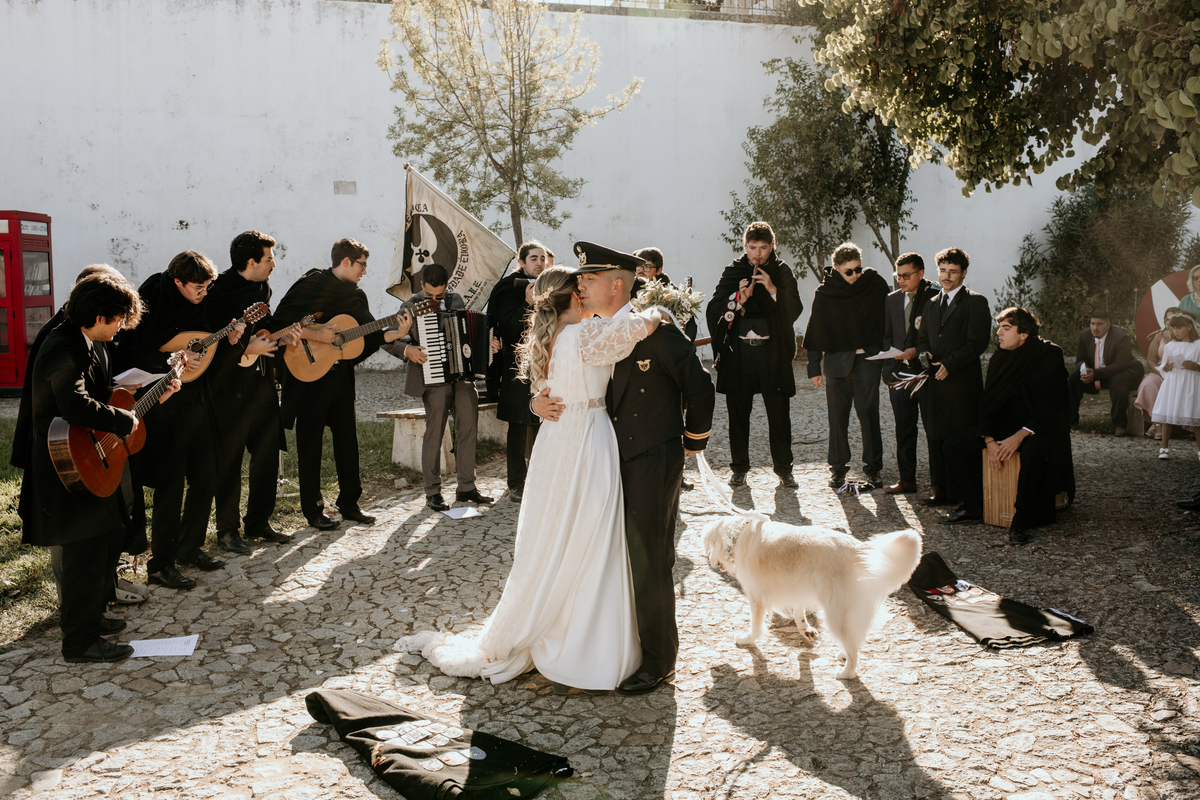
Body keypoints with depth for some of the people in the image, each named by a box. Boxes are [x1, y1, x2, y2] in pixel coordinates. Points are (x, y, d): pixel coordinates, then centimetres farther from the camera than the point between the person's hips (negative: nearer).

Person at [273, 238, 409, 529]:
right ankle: (313, 510, 13)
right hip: (309, 377, -6)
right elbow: (280, 324, -14)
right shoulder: (310, 285, -8)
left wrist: (396, 333, -8)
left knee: (348, 440, 9)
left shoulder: (356, 295, 12)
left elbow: (369, 335, 7)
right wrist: (314, 334, -23)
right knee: (310, 444, 3)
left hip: (341, 377, 6)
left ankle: (349, 503, 21)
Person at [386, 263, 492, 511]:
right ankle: (433, 492, 7)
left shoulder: (456, 300, 12)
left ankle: (466, 488, 15)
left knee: (468, 430, 5)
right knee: (434, 435, -3)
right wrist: (407, 349, -19)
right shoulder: (411, 307, -3)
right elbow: (387, 340, -2)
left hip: (463, 375, 5)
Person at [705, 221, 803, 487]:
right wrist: (739, 298, -14)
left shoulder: (782, 272, 6)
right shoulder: (733, 271, 7)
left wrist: (773, 290, -16)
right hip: (739, 352, 1)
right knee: (738, 412, 4)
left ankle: (783, 467, 13)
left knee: (779, 412, 0)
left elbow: (795, 310, -3)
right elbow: (713, 310, 2)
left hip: (772, 352, -1)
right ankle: (739, 468, 15)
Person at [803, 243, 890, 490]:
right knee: (837, 416, 4)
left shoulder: (875, 284, 0)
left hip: (867, 359, 0)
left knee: (869, 414, -1)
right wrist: (814, 367, 3)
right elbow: (815, 331, 5)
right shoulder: (824, 293, 0)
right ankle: (837, 467, 16)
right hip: (836, 361, 1)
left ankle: (873, 467, 9)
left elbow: (885, 320, 7)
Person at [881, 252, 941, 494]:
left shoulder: (936, 298, -5)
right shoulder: (892, 300, 13)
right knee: (903, 429, 11)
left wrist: (917, 351, -18)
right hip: (899, 373, 5)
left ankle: (939, 482, 7)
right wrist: (890, 368, 4)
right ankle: (907, 479, 20)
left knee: (933, 429, -1)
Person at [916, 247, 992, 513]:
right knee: (936, 436, 7)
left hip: (963, 381, -6)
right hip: (935, 382, 6)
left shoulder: (975, 302, -1)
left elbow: (977, 343, -9)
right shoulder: (931, 305, 20)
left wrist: (949, 364, -16)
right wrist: (925, 354, 2)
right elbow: (922, 338, 25)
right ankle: (941, 489, 16)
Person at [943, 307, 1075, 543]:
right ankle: (976, 507, 5)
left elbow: (1051, 405, -18)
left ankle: (1021, 521, -27)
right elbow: (988, 403, 2)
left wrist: (1020, 436, -26)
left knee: (1034, 449, -41)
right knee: (954, 446, -8)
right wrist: (990, 441, -13)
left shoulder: (1050, 354, -12)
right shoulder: (999, 359, 4)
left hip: (1041, 428, -6)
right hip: (1005, 427, 6)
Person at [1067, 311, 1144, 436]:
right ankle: (1071, 419, -2)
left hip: (1125, 373, -6)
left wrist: (1096, 374, -38)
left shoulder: (1121, 338, -21)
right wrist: (1083, 369, -27)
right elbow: (1080, 360, 0)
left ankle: (1119, 424, -25)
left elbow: (1121, 365, -29)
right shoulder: (1085, 336, -3)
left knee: (1118, 382, -38)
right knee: (1073, 378, -13)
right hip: (1095, 374, 6)